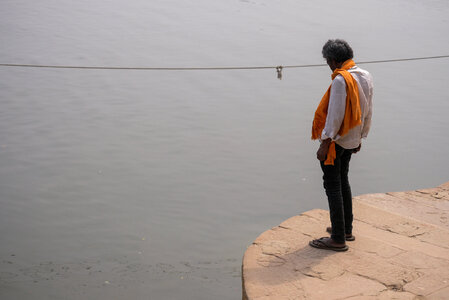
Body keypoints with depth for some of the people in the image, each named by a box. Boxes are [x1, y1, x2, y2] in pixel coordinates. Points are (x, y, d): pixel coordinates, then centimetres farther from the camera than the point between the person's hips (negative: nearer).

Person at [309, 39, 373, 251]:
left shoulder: (341, 79, -20)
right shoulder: (366, 77, 7)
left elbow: (335, 114, -23)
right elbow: (367, 113, 14)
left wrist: (325, 144, -20)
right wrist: (360, 137, 23)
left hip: (335, 140, -9)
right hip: (351, 139, 9)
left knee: (332, 186, -3)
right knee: (342, 181, 21)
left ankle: (338, 239, -1)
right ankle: (346, 229, 30)